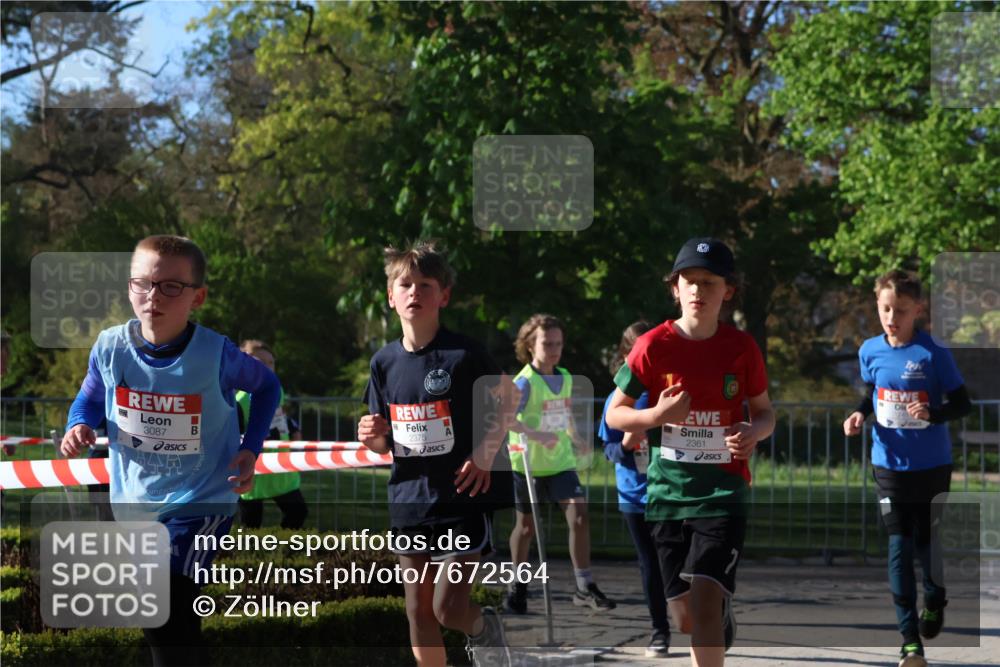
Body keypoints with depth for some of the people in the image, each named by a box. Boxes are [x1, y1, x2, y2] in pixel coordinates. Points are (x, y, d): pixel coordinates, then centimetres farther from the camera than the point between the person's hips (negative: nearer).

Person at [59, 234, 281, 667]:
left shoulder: (215, 354, -19)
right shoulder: (111, 347, -12)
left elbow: (266, 386, 1)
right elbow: (90, 398, 8)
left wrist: (251, 448, -10)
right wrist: (79, 425, -14)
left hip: (201, 500, -4)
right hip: (133, 501, 5)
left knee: (165, 610, -20)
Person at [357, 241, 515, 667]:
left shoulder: (463, 354, -12)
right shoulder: (385, 362, 3)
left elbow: (506, 401, 2)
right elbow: (388, 443, 12)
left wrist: (485, 453, -10)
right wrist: (372, 437, -11)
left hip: (462, 500, -5)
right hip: (410, 501, 5)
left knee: (449, 609, -7)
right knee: (419, 614, 7)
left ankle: (485, 629, 27)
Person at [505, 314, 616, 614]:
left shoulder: (565, 378, 5)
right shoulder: (525, 382, -15)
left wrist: (574, 439, 27)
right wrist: (536, 434, -38)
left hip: (561, 462, 4)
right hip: (528, 465, -4)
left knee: (579, 516, -10)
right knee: (526, 525, 8)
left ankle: (585, 587, -4)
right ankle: (518, 588, 26)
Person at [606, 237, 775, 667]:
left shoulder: (742, 348, -1)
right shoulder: (654, 345, -3)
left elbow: (764, 411, 11)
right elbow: (614, 414, 3)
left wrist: (754, 432, -13)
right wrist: (655, 416, -17)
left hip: (724, 490, -2)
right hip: (668, 491, 2)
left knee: (705, 599, -18)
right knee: (683, 610, 7)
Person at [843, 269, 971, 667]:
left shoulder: (933, 354, -14)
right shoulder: (871, 351, -2)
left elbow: (962, 404, -10)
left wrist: (932, 414, -28)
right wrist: (860, 414, -2)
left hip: (932, 466, -2)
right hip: (889, 465, 2)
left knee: (927, 543, 10)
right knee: (899, 549, -4)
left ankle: (934, 599, 43)